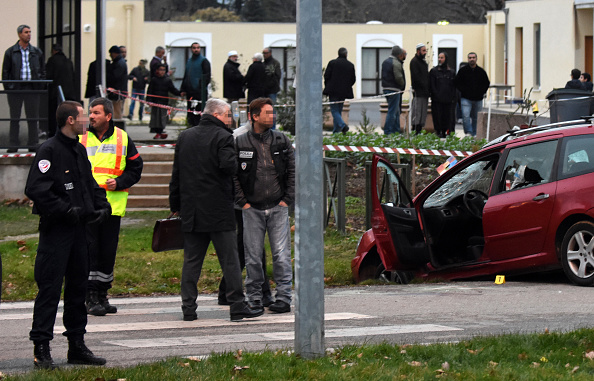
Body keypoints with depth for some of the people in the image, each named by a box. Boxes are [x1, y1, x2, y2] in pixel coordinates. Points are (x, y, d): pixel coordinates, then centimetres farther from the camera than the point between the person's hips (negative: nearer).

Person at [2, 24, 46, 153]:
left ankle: (33, 144, 8)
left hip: (32, 88, 1)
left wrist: (40, 86, 1)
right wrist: (7, 88, -5)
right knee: (14, 118, 2)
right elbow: (5, 71, 5)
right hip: (15, 88, -1)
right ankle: (13, 145, 6)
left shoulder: (37, 52, 11)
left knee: (33, 117, 2)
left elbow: (42, 70, 14)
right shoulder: (10, 52, 5)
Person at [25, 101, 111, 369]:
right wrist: (65, 210, -23)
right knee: (50, 289, -8)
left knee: (78, 287, 13)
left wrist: (102, 205, 7)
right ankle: (41, 348, -6)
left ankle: (77, 345, 21)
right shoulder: (49, 151, -13)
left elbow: (90, 183, 25)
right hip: (55, 229, -9)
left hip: (78, 228, 9)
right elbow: (36, 189, -20)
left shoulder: (79, 150, 14)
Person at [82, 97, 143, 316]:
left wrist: (119, 182, -6)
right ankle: (91, 298, -3)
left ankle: (102, 295, 17)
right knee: (89, 249, -6)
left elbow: (135, 168, 10)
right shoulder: (81, 138, 5)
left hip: (113, 205, 2)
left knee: (108, 251, 6)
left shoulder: (122, 139, 7)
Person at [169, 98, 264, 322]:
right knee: (229, 259, -1)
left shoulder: (185, 137, 12)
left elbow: (176, 173, 13)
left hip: (191, 210, 5)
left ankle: (188, 308, 5)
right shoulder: (222, 137, -7)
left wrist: (175, 205, 18)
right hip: (219, 211, -5)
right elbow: (228, 165, -22)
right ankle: (237, 307, -1)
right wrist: (235, 165, 2)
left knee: (191, 261, 8)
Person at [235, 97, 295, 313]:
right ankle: (254, 298, 10)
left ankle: (283, 297, 2)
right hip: (252, 209, -1)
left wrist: (287, 199, 0)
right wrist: (242, 202, -3)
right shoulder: (240, 144, 1)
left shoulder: (282, 141, 7)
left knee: (281, 254, -4)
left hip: (278, 207, 1)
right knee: (253, 256, 1)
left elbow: (293, 171, 8)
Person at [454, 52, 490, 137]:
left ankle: (474, 134, 19)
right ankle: (468, 132, -18)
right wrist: (463, 90, -6)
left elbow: (487, 83, 16)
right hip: (466, 99, -3)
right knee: (465, 116, -19)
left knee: (475, 117, 10)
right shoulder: (463, 70, 1)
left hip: (478, 99, 3)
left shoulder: (481, 71, 8)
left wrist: (481, 92, 2)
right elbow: (456, 82, 4)